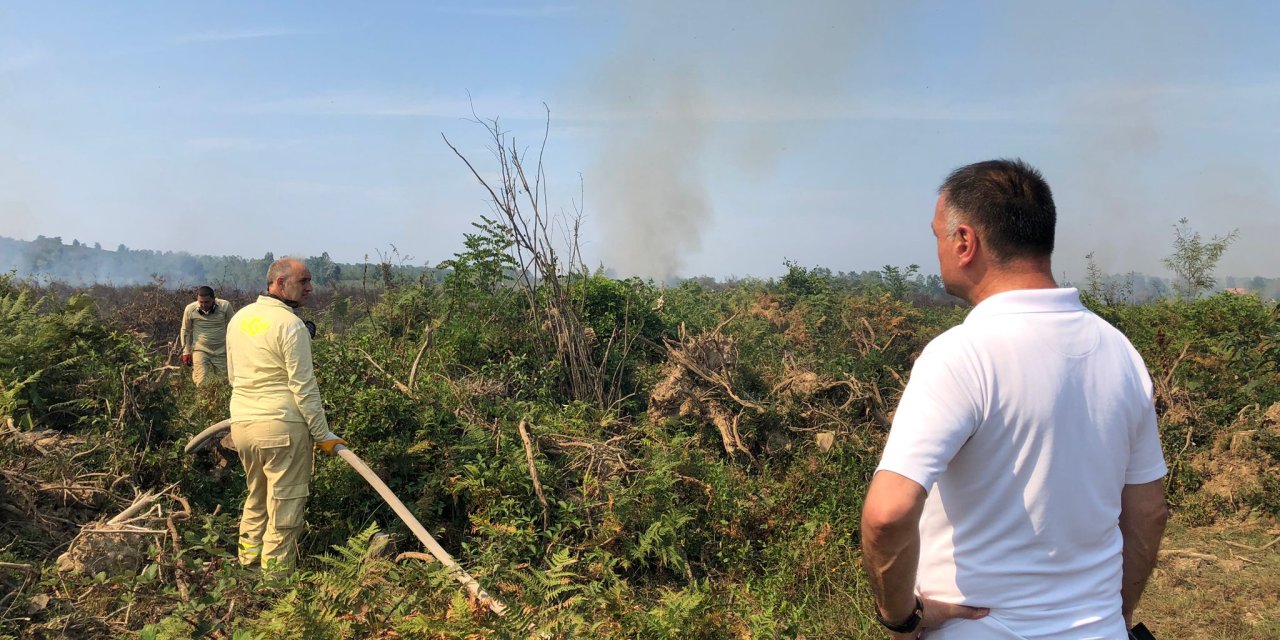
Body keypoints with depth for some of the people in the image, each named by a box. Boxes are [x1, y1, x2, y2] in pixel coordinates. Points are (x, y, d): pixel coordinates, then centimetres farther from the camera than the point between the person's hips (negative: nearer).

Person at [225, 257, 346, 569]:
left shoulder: (239, 318, 11)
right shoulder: (290, 325, -14)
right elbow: (304, 388, -15)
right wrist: (323, 435, -9)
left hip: (241, 424, 8)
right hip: (281, 426, -8)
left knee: (256, 499, 22)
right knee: (284, 508, 2)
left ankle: (247, 566, 31)